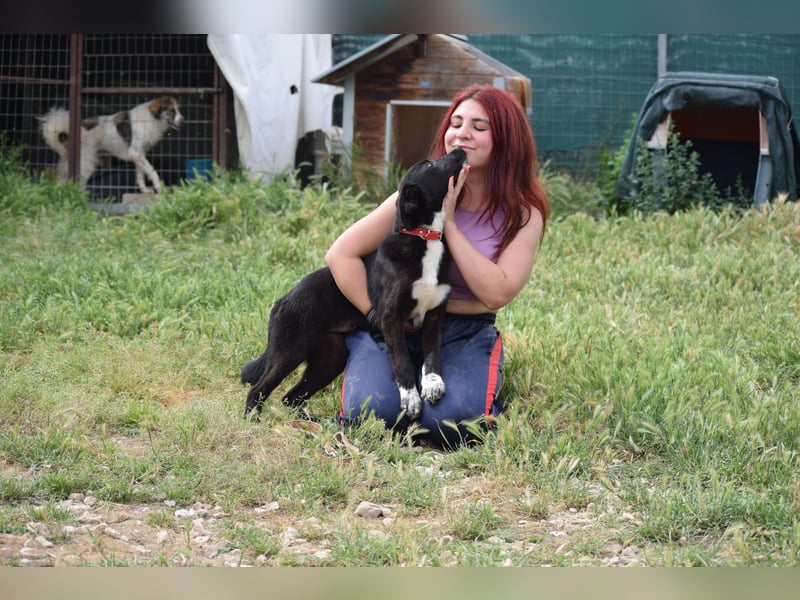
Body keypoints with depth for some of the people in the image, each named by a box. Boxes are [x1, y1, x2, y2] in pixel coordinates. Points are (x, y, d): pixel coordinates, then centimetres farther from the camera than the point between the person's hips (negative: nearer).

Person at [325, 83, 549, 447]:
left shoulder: (523, 216, -4)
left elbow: (496, 293, -18)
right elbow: (341, 254, -6)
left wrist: (449, 223, -18)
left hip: (466, 335, 0)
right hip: (398, 325, 0)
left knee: (454, 421, -30)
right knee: (372, 411, -27)